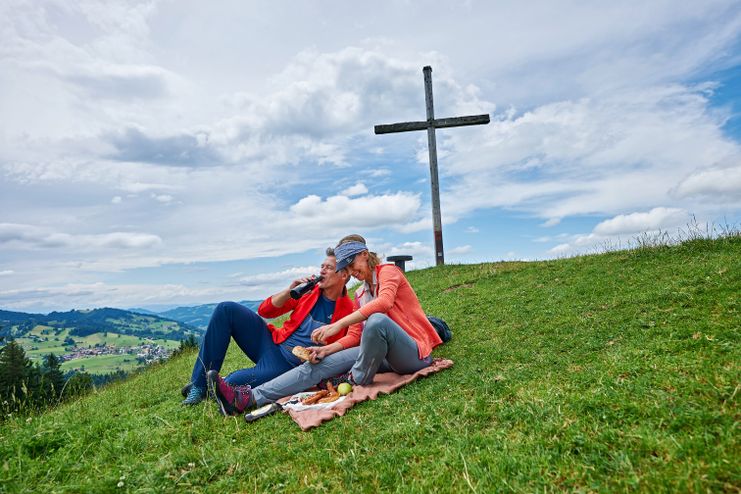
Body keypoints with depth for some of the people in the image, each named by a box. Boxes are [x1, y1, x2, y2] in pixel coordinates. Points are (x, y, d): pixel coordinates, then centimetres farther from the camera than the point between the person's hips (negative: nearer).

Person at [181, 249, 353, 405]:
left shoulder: (348, 309, -9)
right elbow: (264, 310, 4)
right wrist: (290, 291, -10)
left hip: (288, 365, -5)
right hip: (272, 342, 6)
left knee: (233, 382, -33)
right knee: (226, 310, -13)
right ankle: (199, 384, -9)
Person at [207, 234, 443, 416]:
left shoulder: (388, 271, -4)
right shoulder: (359, 294, 18)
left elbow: (384, 302, -27)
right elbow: (353, 337, 11)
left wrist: (338, 324, -32)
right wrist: (327, 349, -8)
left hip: (413, 353, -7)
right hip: (384, 355, 7)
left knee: (377, 320, -37)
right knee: (321, 364, -10)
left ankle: (359, 379, -13)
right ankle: (249, 398, -16)